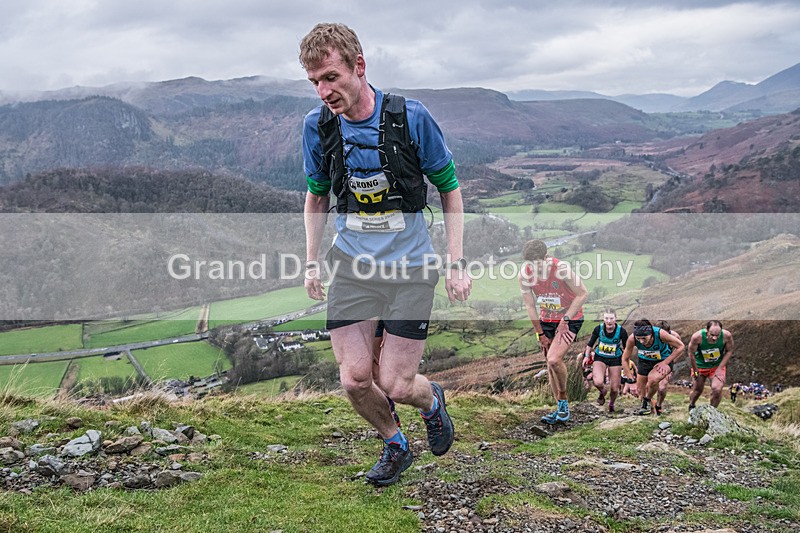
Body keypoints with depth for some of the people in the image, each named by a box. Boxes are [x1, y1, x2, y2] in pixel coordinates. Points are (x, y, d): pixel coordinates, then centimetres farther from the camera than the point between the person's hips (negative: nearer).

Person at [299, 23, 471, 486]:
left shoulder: (410, 117, -12)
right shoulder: (317, 126, -3)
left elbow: (449, 188, -1)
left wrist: (456, 264, -5)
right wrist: (312, 262, 10)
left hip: (410, 267, -3)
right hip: (352, 265, 3)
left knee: (396, 385, -4)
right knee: (355, 379, -5)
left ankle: (431, 400, 33)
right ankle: (395, 445, 26)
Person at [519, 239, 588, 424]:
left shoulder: (561, 269, -26)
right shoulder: (524, 275, -14)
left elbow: (582, 294, -16)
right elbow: (530, 306, -4)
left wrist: (565, 319, -18)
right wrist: (540, 334, -2)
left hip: (570, 319, -5)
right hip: (546, 320, 5)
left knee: (554, 360, -21)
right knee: (550, 365, 7)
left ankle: (564, 402, 1)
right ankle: (561, 408, 21)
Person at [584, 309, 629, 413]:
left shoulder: (621, 331, -19)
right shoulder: (599, 329, -17)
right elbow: (590, 343, 2)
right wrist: (586, 355, -1)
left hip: (615, 359, 0)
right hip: (600, 358, 0)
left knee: (614, 389, 2)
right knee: (598, 382, -25)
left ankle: (611, 404, 37)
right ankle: (603, 392, 13)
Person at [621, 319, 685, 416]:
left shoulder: (660, 334, -36)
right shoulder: (632, 339, -29)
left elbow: (681, 347, -21)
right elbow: (625, 359, -12)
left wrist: (665, 362, -23)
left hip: (663, 361, -3)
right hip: (645, 361, 3)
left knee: (653, 379, -30)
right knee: (641, 389, 7)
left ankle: (648, 401, -2)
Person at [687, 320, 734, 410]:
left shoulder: (727, 336, -28)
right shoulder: (697, 337, -33)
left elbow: (729, 351, -9)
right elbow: (692, 354, -16)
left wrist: (720, 368, -14)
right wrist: (696, 371, -8)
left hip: (718, 365, 0)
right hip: (700, 365, 0)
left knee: (717, 389, -17)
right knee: (697, 389, 14)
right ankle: (691, 406, 46)